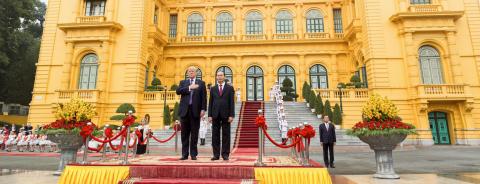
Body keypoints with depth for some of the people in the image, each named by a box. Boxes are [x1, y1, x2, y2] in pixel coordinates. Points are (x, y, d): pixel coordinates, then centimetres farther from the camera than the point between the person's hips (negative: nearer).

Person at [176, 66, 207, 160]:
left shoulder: (201, 83, 10)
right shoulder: (183, 82, 15)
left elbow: (203, 97, 3)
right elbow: (178, 91, -3)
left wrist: (203, 109, -7)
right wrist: (189, 88, -13)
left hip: (195, 111, -2)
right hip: (185, 110, 2)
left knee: (194, 133, 1)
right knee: (185, 133, 5)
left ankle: (193, 154, 9)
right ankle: (184, 154, 12)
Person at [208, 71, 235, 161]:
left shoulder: (230, 88, 6)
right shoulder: (213, 89, 12)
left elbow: (232, 102, 0)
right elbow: (210, 103, 9)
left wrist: (231, 115, -8)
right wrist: (209, 115, 1)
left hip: (226, 115, -2)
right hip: (215, 115, 2)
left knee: (226, 135, 2)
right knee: (215, 135, 3)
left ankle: (225, 154, 9)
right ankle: (216, 154, 11)